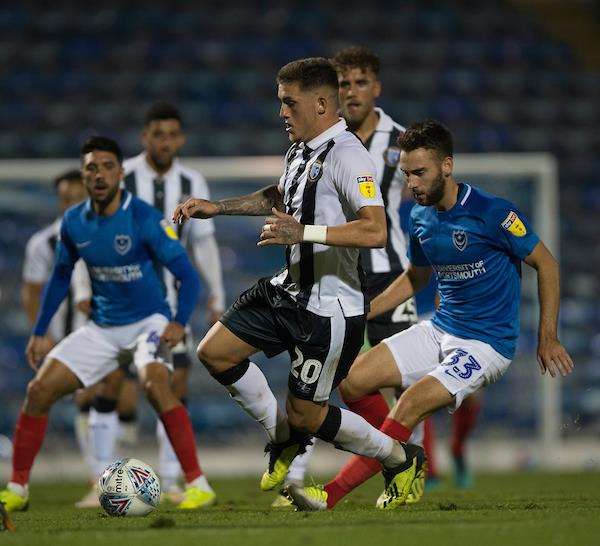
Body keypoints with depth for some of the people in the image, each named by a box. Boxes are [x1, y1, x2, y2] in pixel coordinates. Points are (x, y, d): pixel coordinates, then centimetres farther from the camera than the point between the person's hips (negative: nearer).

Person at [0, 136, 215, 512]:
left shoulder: (145, 218, -18)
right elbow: (61, 276, 15)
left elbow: (188, 276, -18)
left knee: (155, 383, -34)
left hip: (148, 322, -5)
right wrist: (40, 332, 12)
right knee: (39, 390, -5)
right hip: (102, 327, 5)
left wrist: (179, 323, -32)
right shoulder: (74, 222, -2)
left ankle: (198, 485, -26)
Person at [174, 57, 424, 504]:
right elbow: (279, 197, 31)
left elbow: (375, 231, -34)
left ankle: (401, 460, 20)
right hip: (289, 290, 9)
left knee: (306, 414, -2)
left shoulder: (346, 156, -22)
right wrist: (216, 207, 27)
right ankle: (284, 437, 23)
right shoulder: (301, 151, 8)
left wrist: (303, 233, -38)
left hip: (331, 309, -9)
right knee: (214, 352, 6)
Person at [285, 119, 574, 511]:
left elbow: (547, 264, -9)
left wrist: (547, 338, -14)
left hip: (487, 343, -8)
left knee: (411, 405, -26)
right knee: (353, 380, -6)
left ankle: (330, 494, -23)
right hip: (439, 330, 8)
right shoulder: (421, 217, 4)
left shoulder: (492, 213, -17)